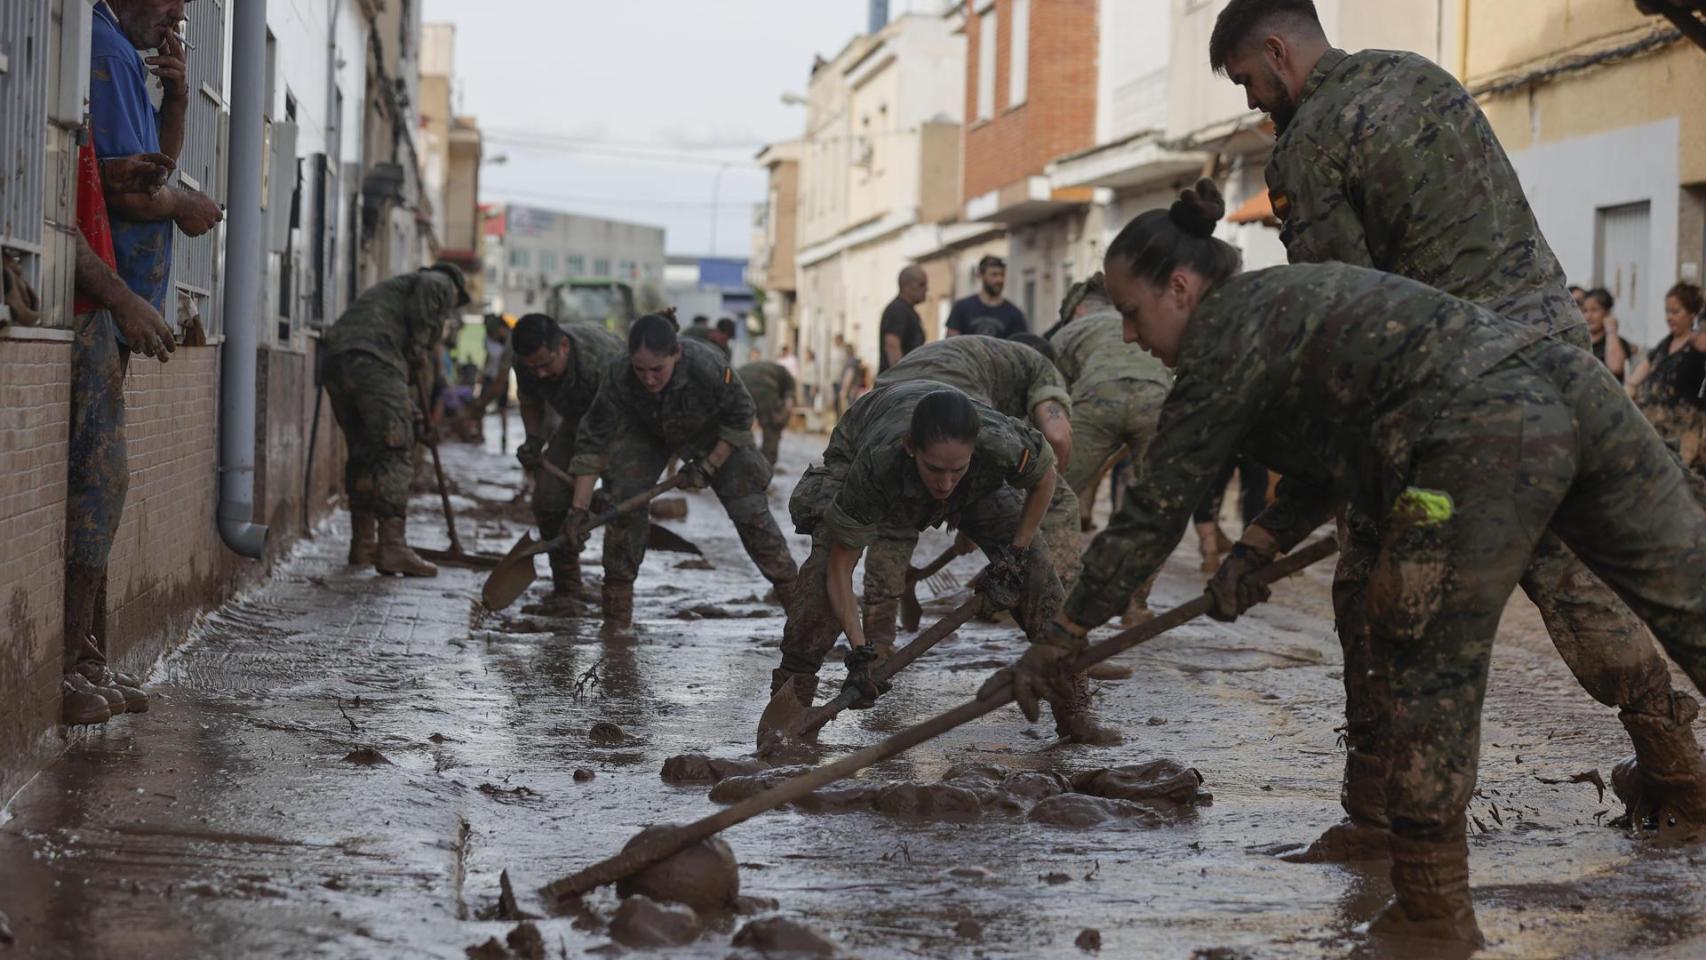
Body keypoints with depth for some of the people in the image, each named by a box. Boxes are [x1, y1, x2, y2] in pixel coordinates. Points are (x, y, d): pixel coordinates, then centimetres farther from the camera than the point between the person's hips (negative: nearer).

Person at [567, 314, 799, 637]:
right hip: (646, 431, 1)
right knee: (624, 502, -15)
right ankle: (618, 609, -3)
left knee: (749, 507, -8)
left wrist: (709, 467, -21)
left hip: (714, 434, -1)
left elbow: (740, 416, -22)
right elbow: (591, 441, -29)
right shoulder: (619, 378, -36)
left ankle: (792, 592, 5)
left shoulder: (708, 366, -41)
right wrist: (579, 509, -33)